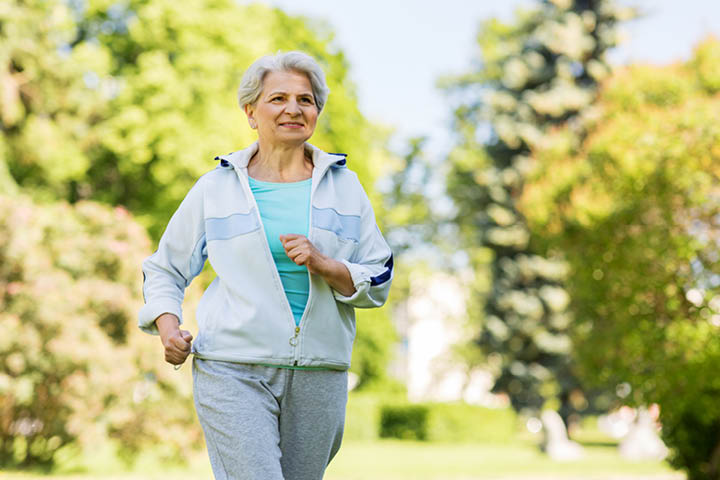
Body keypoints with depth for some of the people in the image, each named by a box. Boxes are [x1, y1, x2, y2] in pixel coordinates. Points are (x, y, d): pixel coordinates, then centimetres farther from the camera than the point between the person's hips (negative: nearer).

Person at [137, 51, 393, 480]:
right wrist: (167, 326, -4)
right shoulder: (216, 187, 6)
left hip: (318, 376, 3)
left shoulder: (344, 186, 10)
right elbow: (165, 269, 14)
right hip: (234, 371, -3)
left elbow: (378, 284, 7)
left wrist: (322, 264, -11)